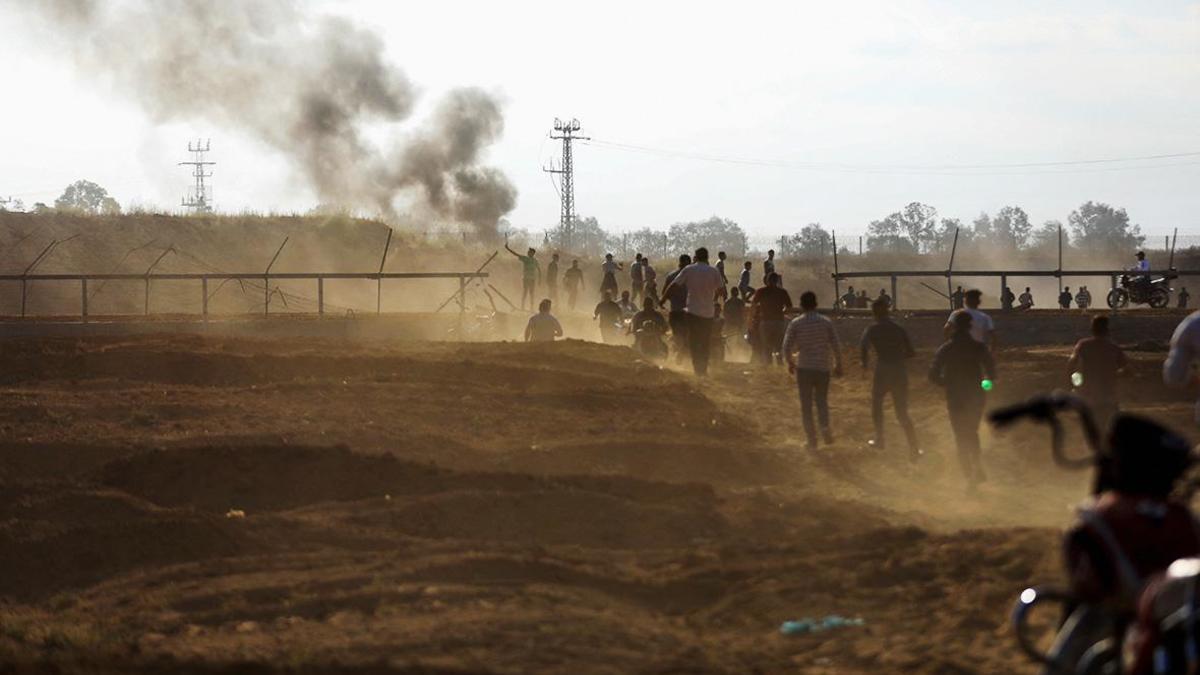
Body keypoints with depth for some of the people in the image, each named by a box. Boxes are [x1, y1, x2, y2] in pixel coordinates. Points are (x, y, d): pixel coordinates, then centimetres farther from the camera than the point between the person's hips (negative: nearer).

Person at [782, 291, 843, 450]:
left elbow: (787, 346, -5)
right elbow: (835, 346, 0)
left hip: (803, 368, -1)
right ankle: (825, 426, -11)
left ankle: (811, 440, 5)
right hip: (822, 367, 1)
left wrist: (790, 362, 13)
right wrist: (838, 365, 12)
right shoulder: (826, 323, 0)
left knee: (806, 405, 7)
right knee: (821, 401, 16)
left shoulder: (796, 323, -4)